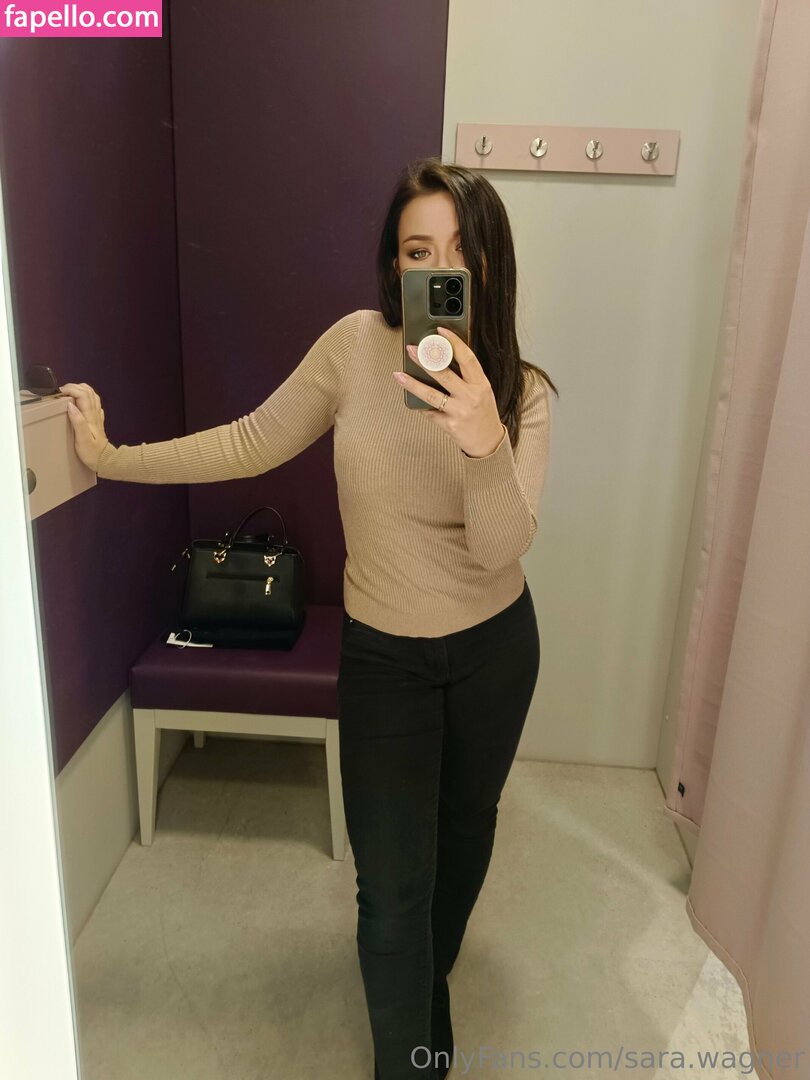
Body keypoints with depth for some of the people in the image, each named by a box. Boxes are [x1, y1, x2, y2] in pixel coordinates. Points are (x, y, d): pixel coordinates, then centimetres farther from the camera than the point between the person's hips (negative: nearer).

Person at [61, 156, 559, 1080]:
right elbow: (251, 444, -2)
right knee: (393, 885, 0)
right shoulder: (357, 345, -12)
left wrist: (484, 444, -43)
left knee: (464, 829, 25)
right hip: (382, 653, -1)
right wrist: (110, 457, 0)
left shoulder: (522, 393, -12)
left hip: (494, 647, 2)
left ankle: (428, 976, 58)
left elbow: (501, 548, -24)